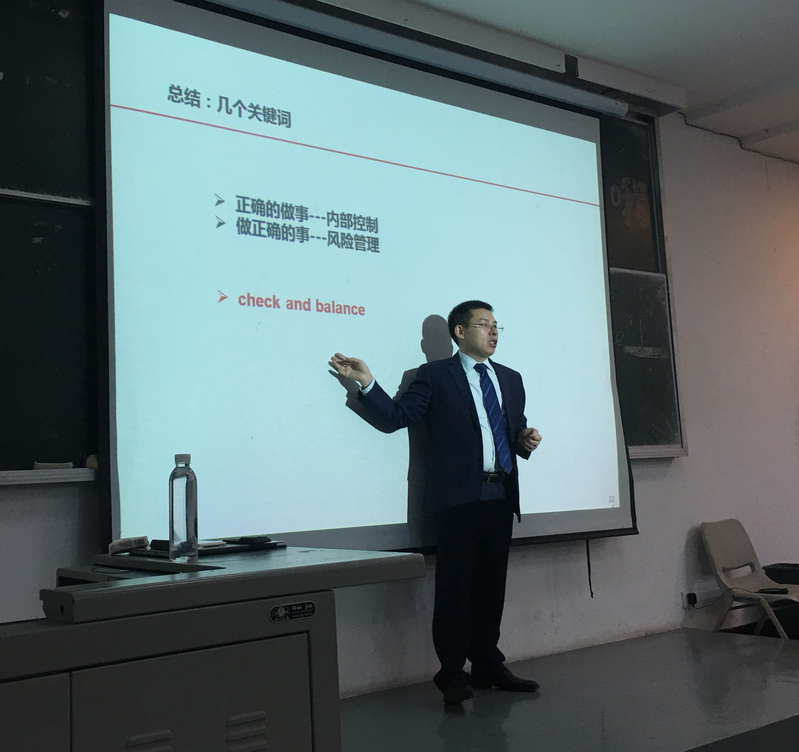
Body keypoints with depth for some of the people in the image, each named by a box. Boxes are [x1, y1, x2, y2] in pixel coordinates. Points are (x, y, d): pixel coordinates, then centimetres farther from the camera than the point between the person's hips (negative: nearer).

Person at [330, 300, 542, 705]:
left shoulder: (511, 379, 20)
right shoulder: (435, 375, 3)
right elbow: (397, 416, -3)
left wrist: (525, 440, 3)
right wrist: (367, 383, -14)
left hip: (500, 497, 5)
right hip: (458, 496, -5)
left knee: (491, 584, 11)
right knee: (454, 585, -3)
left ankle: (488, 664, 22)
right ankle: (452, 673, 5)